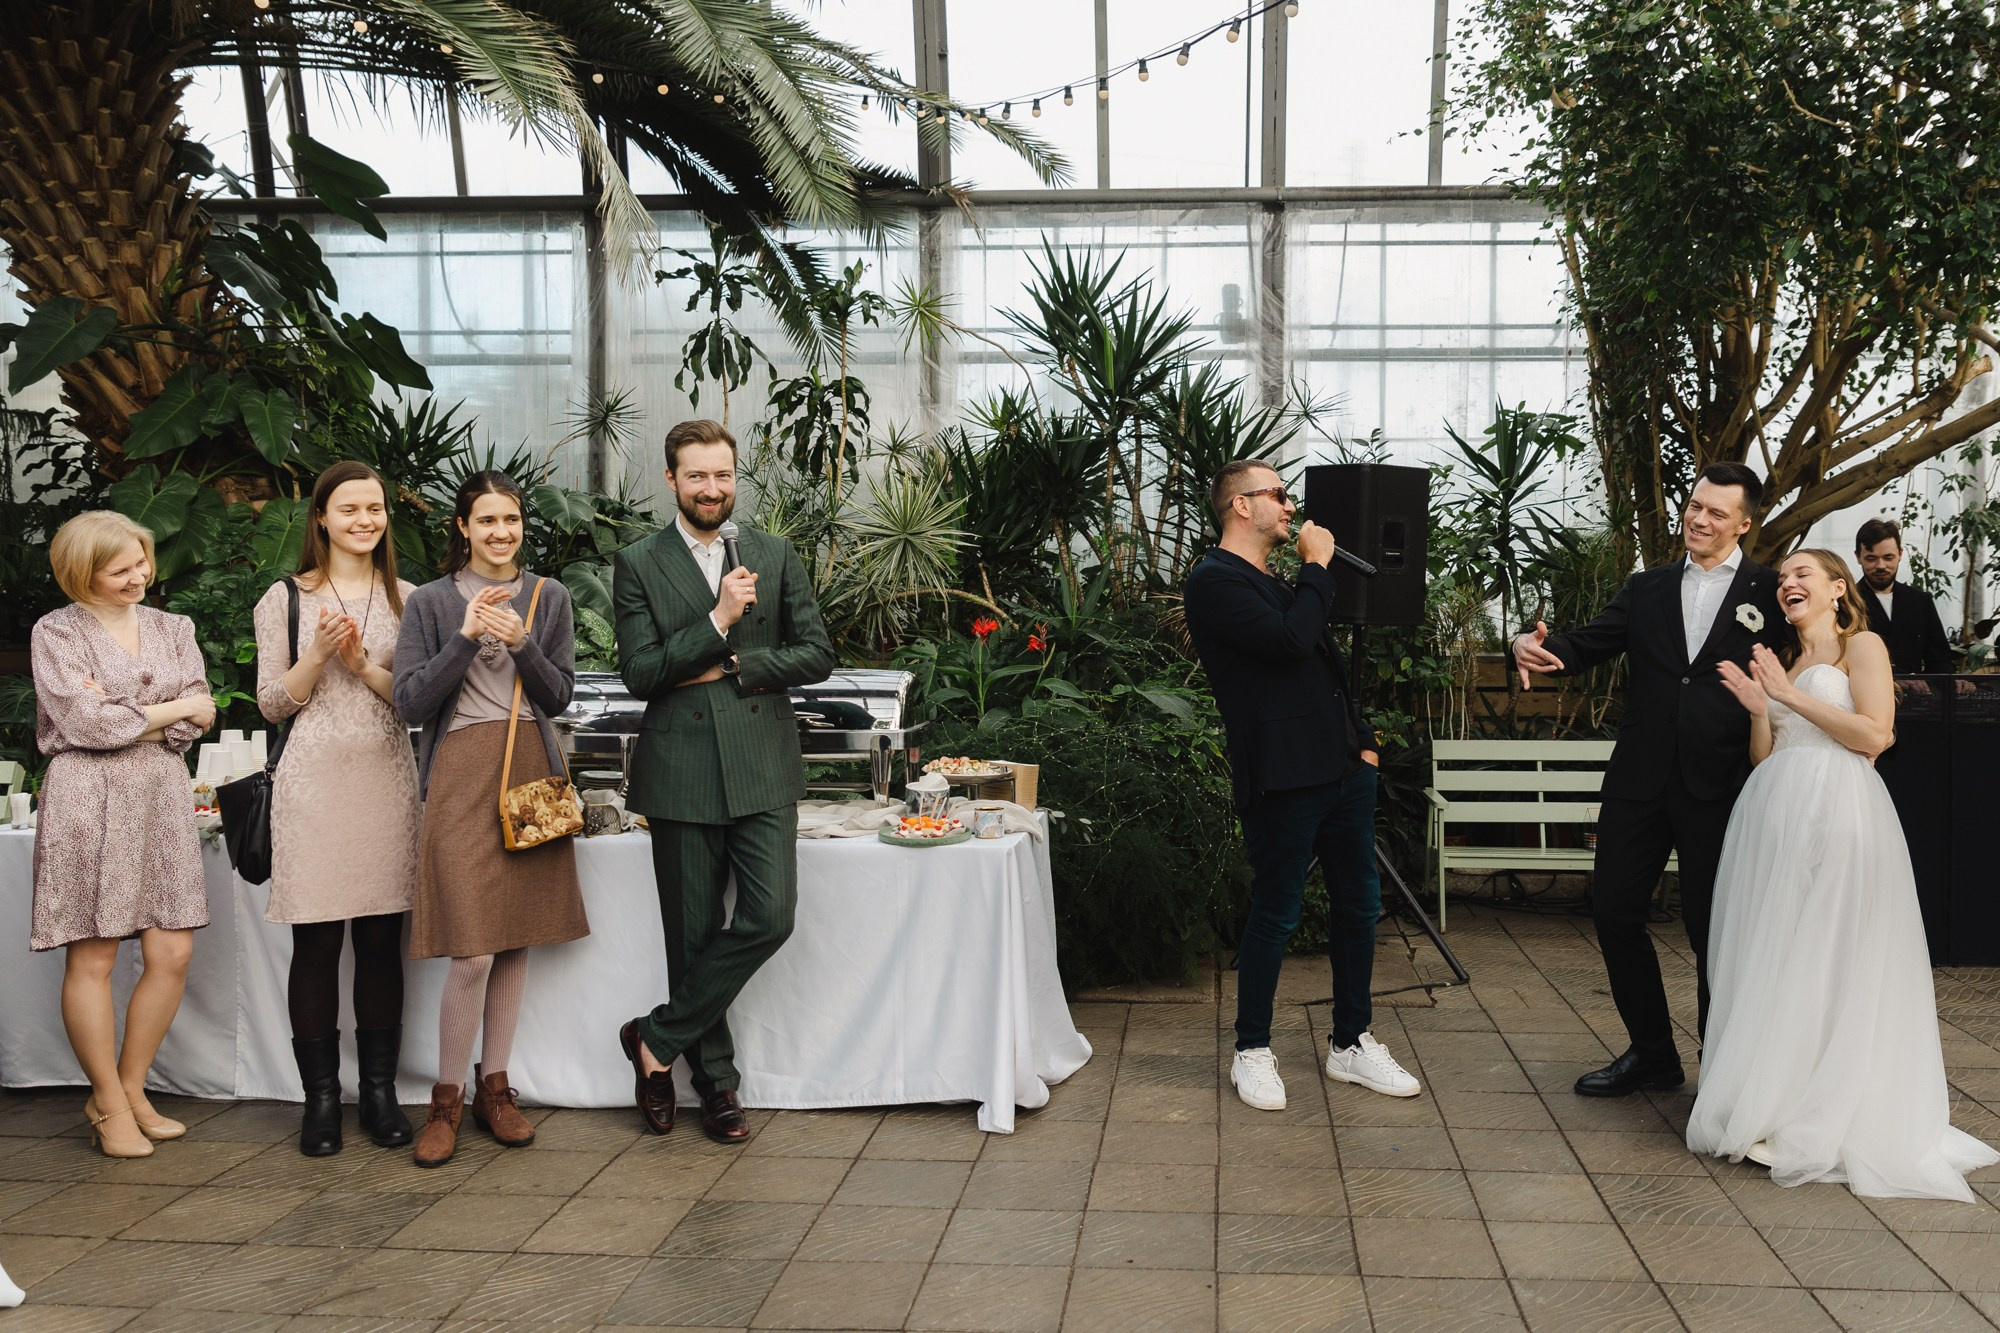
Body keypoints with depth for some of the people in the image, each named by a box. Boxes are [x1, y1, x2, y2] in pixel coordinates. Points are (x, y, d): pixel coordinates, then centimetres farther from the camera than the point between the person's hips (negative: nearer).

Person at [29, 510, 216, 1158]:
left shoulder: (172, 628, 14)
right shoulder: (56, 632, 0)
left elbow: (199, 720, 5)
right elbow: (83, 723, -10)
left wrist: (122, 718, -7)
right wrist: (171, 709, -2)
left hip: (161, 796, 5)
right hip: (87, 800, -4)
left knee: (172, 954, 1)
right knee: (92, 958, -2)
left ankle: (129, 1089, 17)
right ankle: (110, 1105, 11)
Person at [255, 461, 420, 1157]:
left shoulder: (406, 598, 9)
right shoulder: (286, 598, 4)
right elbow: (272, 703, 3)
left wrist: (365, 665, -9)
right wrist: (318, 655, -11)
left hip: (386, 780, 2)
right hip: (314, 780, -1)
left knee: (381, 941, 5)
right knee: (316, 943, 1)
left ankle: (379, 1088, 15)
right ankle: (320, 1094, 13)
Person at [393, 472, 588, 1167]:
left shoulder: (548, 597, 10)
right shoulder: (430, 602, 2)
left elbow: (559, 697, 6)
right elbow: (411, 704, -5)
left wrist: (521, 642, -10)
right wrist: (467, 637, -13)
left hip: (531, 769, 4)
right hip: (461, 774, -3)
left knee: (516, 938, 7)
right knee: (473, 949, -9)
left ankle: (494, 1087, 20)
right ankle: (447, 1098, 7)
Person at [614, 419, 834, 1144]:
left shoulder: (776, 555, 9)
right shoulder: (638, 564, 3)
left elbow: (817, 653, 5)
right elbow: (640, 673, -6)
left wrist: (733, 668, -6)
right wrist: (718, 622, -15)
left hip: (761, 765, 2)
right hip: (681, 771, -1)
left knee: (769, 916, -10)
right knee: (692, 934, 4)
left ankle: (658, 1038, 8)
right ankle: (716, 1083, 19)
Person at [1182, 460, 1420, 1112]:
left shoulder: (1277, 583, 21)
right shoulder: (1215, 581, -9)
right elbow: (1291, 643, -22)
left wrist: (1361, 739, 15)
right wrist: (1317, 566, -10)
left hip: (1342, 767, 9)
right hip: (1282, 779, -9)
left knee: (1358, 905, 12)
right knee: (1275, 915, -1)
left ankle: (1351, 1044, 25)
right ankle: (1252, 1053, 15)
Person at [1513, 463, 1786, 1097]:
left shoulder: (1771, 593, 0)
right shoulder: (1646, 589, 11)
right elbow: (1589, 644, -2)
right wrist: (1537, 648, -21)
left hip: (1719, 787, -4)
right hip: (1640, 779, 4)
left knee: (1713, 927, 5)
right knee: (1613, 910, 7)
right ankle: (1652, 1052, 25)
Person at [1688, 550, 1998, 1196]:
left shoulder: (1862, 646, 5)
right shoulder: (1777, 662, 23)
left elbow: (1875, 734, -10)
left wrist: (1791, 695, -7)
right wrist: (1759, 707, -1)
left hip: (1836, 809, -6)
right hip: (1774, 814, 6)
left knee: (1828, 960, -7)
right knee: (1770, 957, 3)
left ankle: (1826, 1117, -1)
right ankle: (1770, 1104, 9)